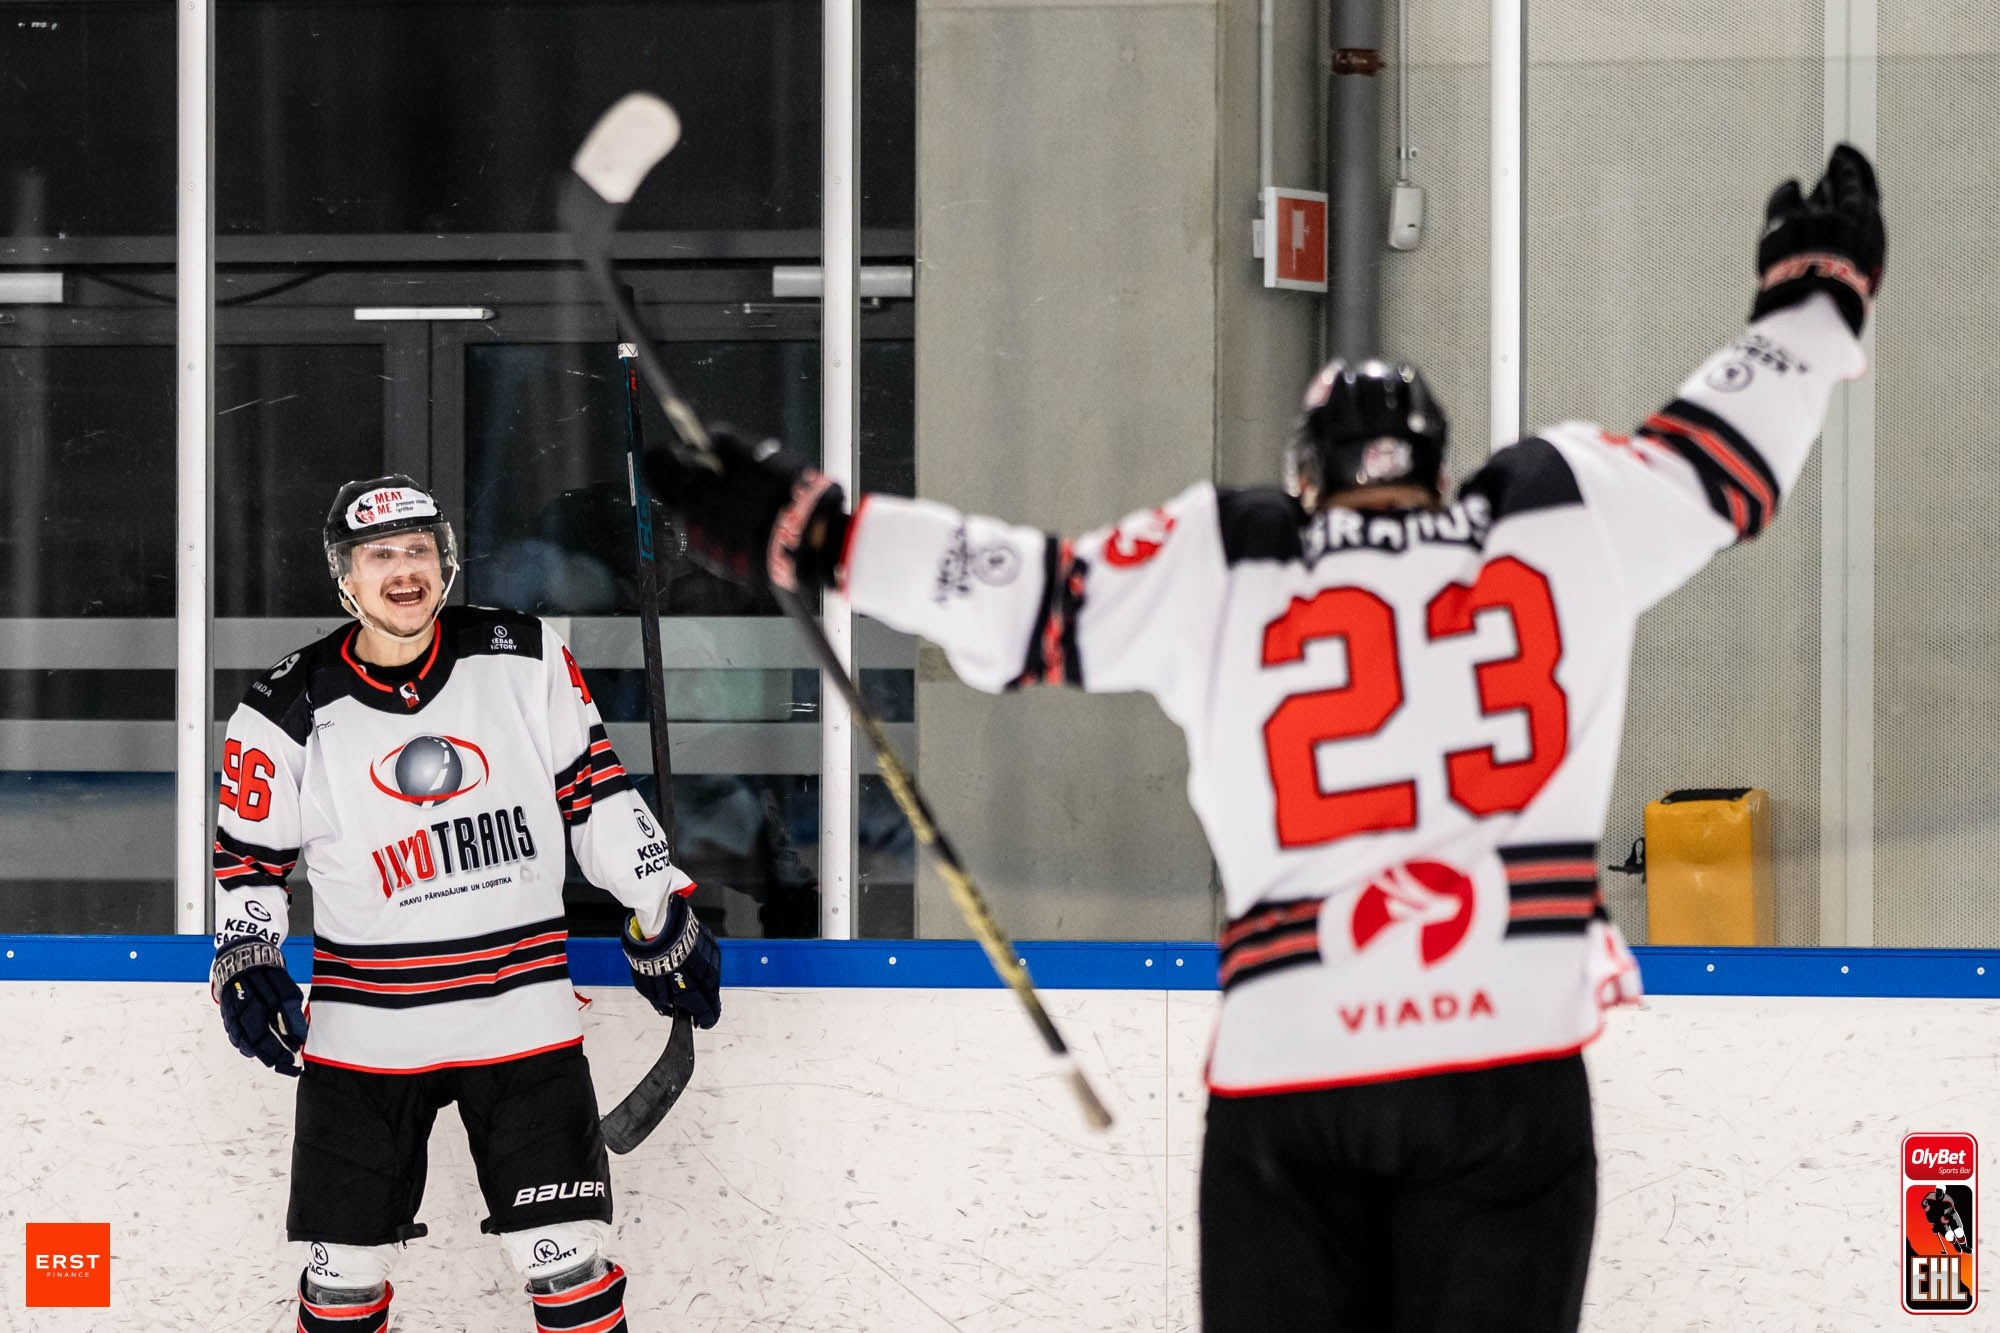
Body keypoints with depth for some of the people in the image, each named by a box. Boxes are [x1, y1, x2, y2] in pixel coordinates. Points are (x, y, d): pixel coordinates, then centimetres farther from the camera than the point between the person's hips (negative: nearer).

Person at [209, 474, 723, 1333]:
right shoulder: (291, 712, -3)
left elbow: (592, 788, 8)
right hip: (365, 1027, 0)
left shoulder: (525, 659, -1)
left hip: (523, 1013, 0)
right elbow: (250, 859, 6)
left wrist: (660, 911, 8)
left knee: (568, 1255, 0)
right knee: (347, 1264, 5)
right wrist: (246, 964, -9)